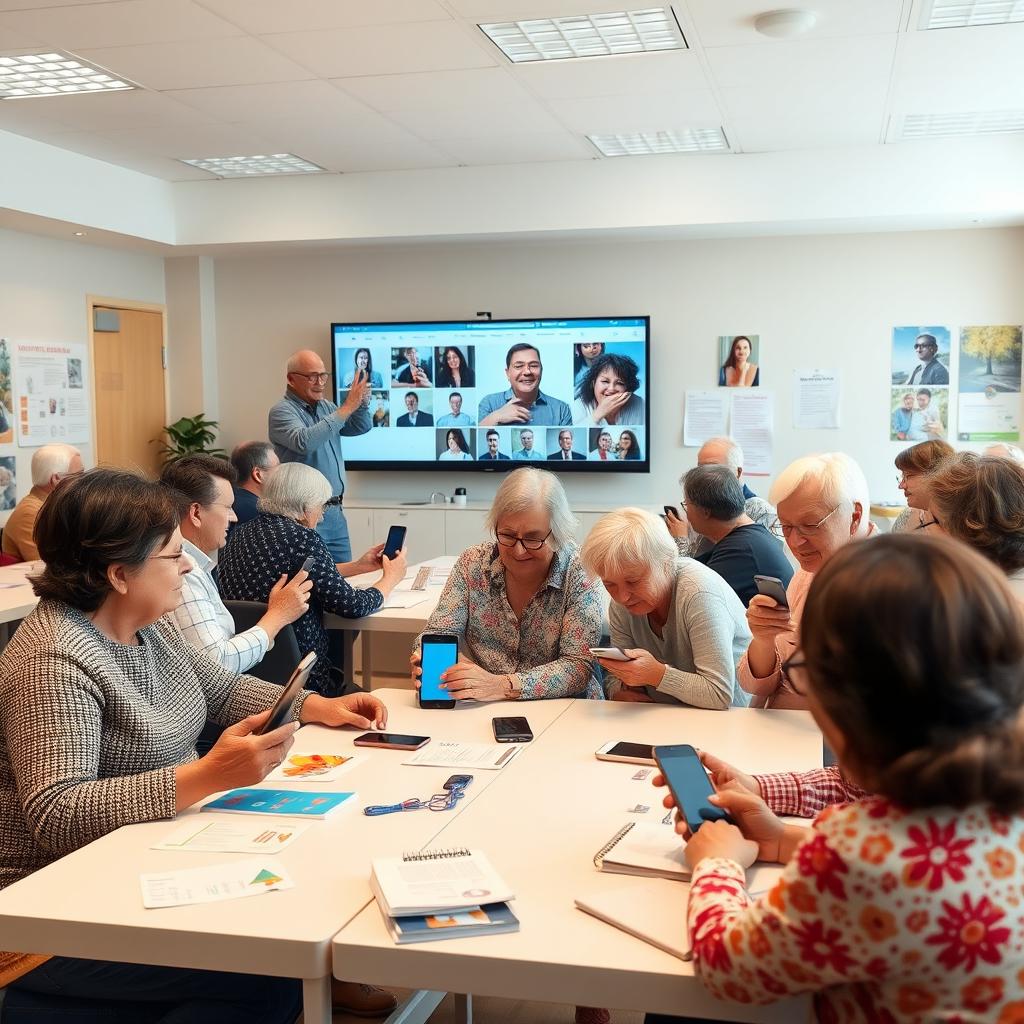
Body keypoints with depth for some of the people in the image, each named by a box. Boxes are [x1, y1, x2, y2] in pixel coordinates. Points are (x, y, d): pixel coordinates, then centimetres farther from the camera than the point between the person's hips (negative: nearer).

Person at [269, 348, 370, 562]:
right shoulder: (282, 412, -10)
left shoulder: (325, 407, 13)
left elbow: (360, 427, 16)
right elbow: (305, 442, -28)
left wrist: (361, 401, -6)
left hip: (335, 511, 8)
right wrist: (347, 407, -26)